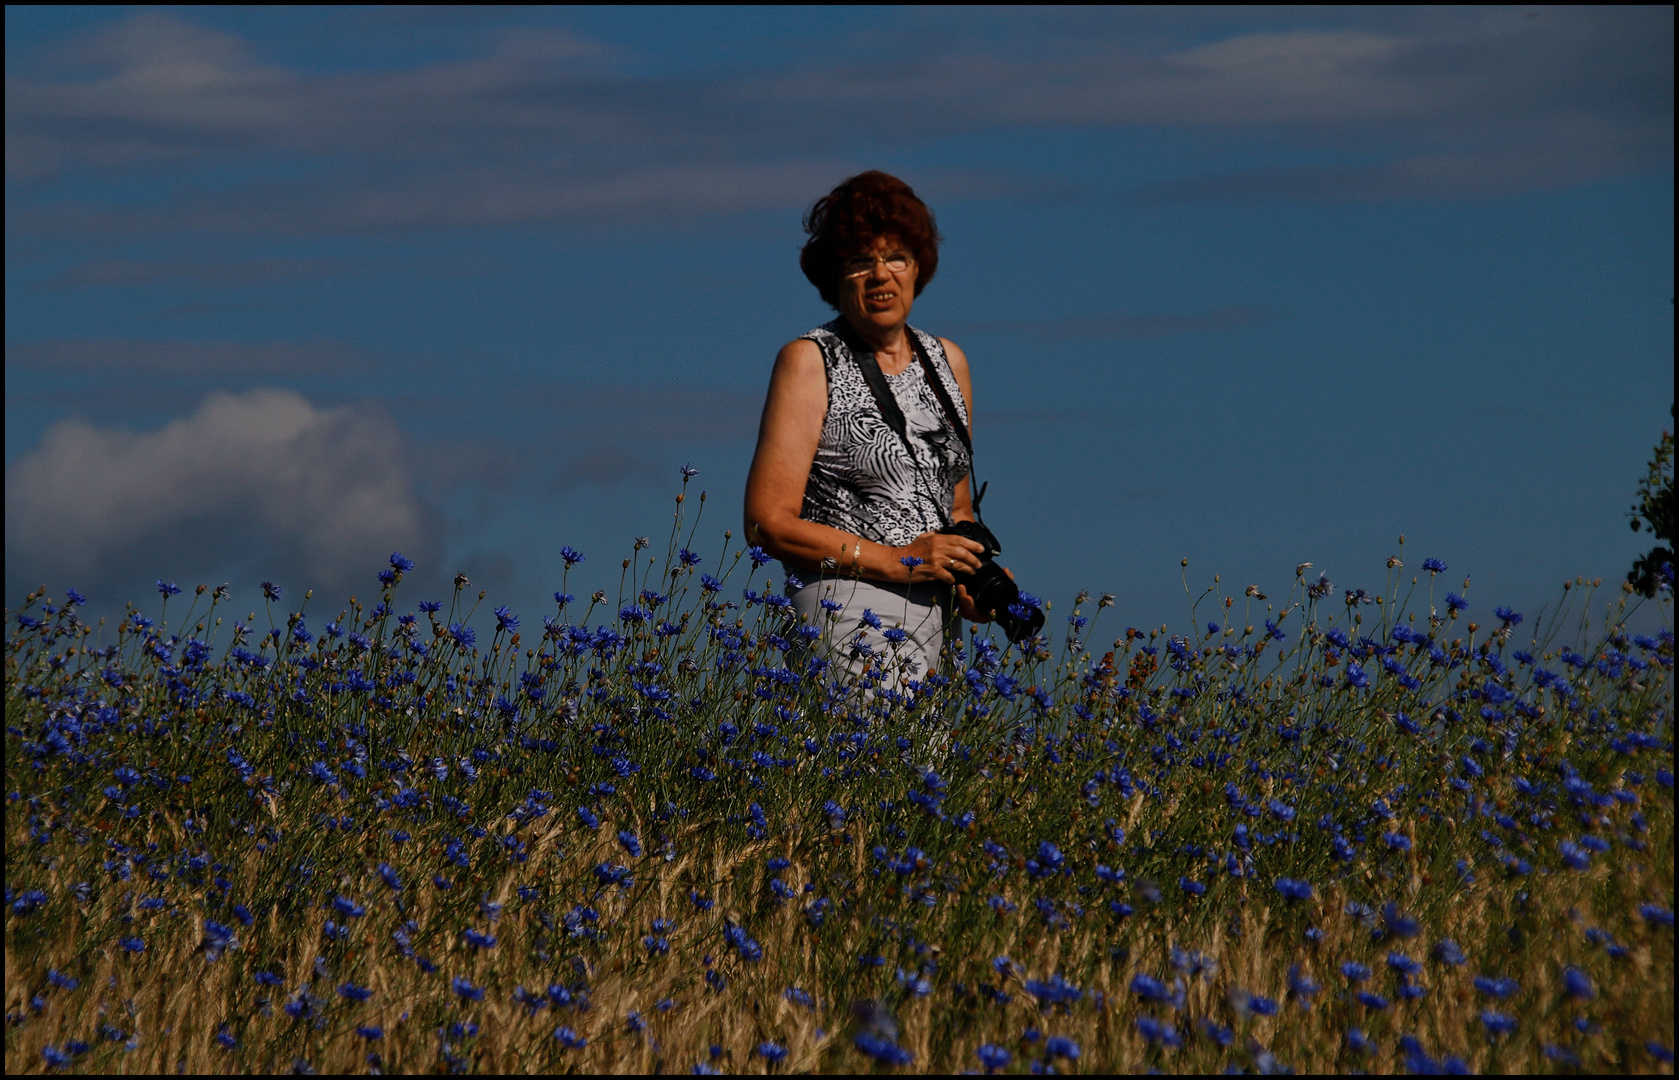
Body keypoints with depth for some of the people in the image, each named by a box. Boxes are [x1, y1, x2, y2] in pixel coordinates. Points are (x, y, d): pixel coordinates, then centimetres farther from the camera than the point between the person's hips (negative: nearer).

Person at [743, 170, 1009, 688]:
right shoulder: (810, 361, -2)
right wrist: (896, 561, -14)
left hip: (939, 624, 6)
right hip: (851, 623, -6)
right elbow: (768, 522, -9)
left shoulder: (947, 361, 16)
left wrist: (973, 579, 3)